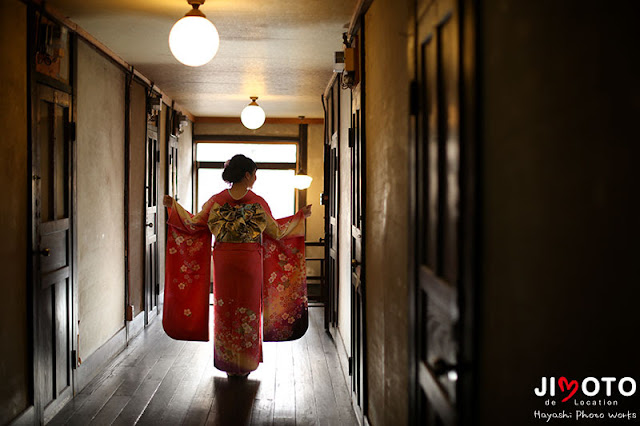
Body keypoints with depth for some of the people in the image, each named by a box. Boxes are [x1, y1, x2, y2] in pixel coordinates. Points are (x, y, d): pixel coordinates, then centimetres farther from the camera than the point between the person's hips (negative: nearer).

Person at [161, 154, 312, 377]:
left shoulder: (217, 200, -1)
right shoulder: (258, 202, -5)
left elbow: (194, 223, 3)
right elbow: (276, 231, 5)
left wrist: (173, 206, 12)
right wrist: (301, 216, 15)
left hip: (223, 260, 2)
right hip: (250, 261, -1)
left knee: (225, 309, 10)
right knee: (248, 310, 8)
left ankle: (228, 364, 16)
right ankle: (246, 365, 14)